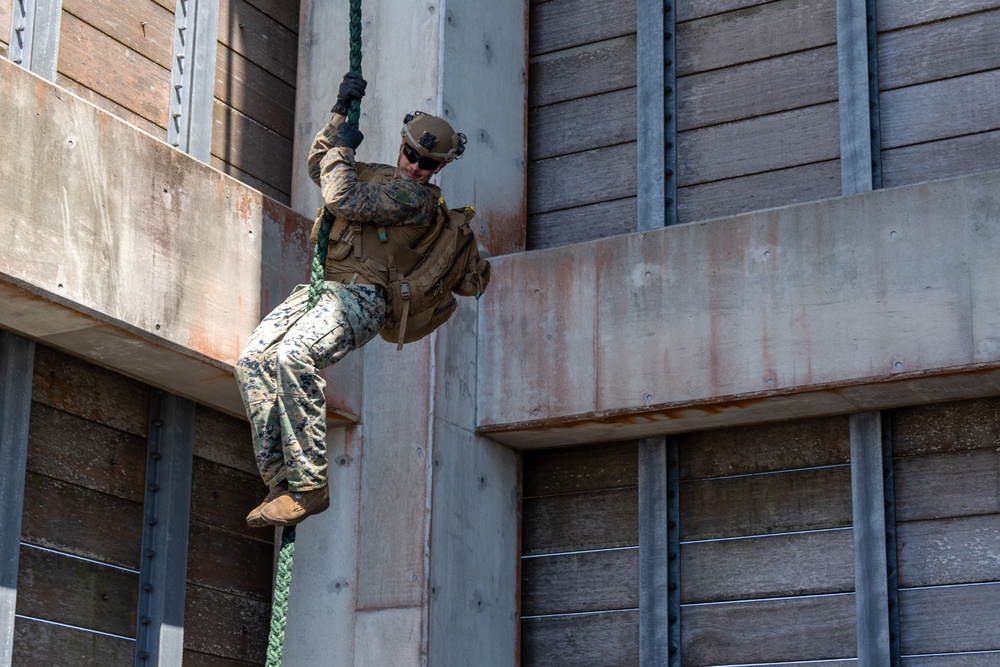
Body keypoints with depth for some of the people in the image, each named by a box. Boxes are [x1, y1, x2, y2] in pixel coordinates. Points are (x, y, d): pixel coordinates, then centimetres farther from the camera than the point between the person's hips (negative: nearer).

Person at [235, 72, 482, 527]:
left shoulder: (416, 196, -6)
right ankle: (281, 480, -15)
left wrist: (343, 148, 2)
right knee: (254, 360, -14)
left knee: (295, 356, -34)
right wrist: (340, 114, 18)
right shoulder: (377, 175, 24)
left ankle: (309, 484, -30)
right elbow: (319, 168, 28)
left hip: (360, 297, -9)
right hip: (321, 289, 9)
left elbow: (342, 198, -15)